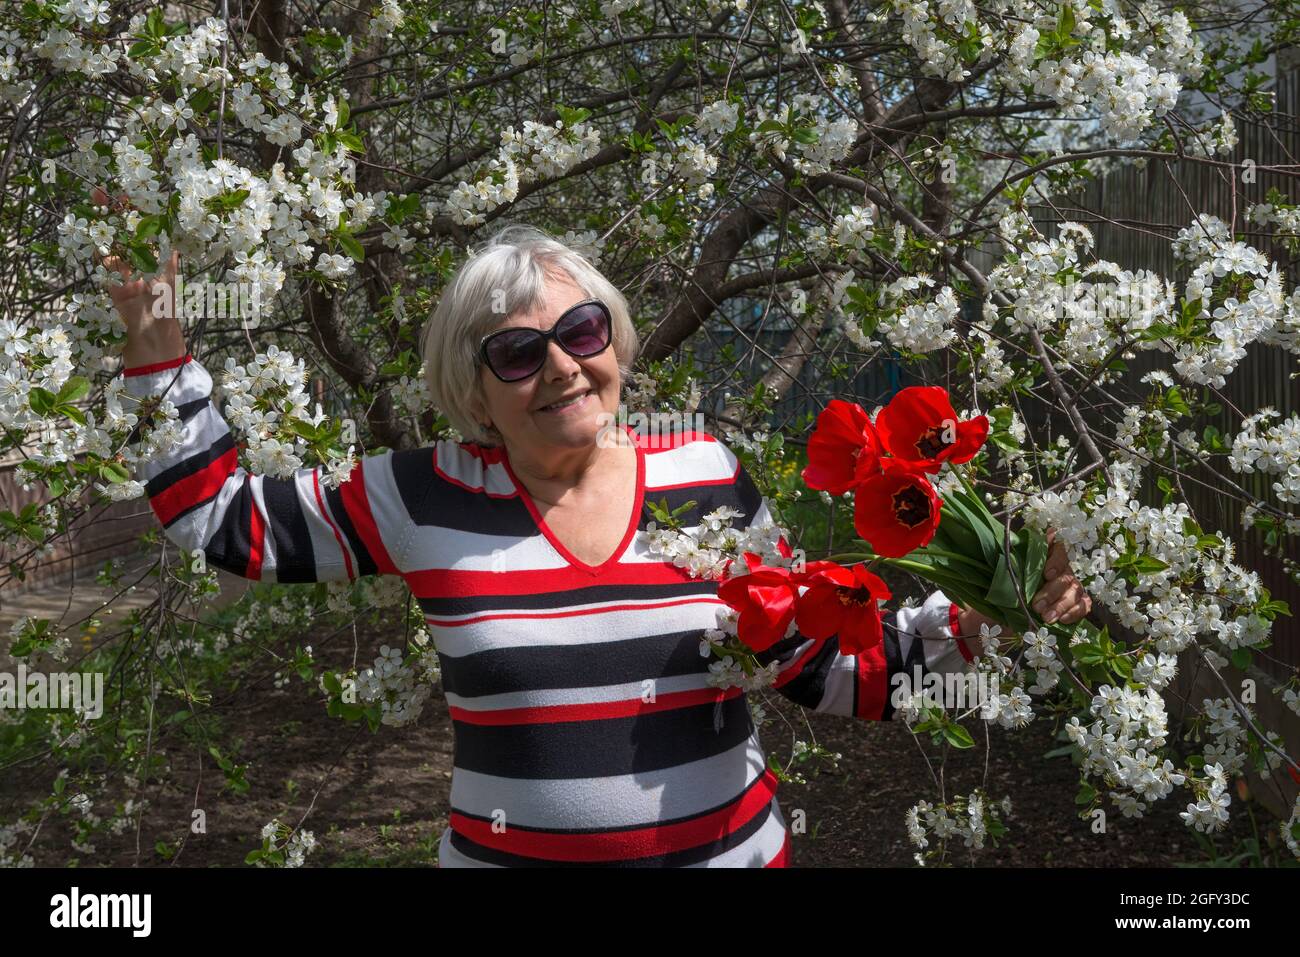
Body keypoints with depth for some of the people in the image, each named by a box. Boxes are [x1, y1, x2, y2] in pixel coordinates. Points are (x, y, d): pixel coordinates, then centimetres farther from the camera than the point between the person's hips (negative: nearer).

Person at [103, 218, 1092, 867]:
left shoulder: (711, 477, -3)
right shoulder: (428, 497, -6)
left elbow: (819, 665, 3)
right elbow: (222, 520, 0)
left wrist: (963, 626, -10)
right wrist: (161, 350, -7)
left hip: (733, 848, 1)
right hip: (506, 851, -1)